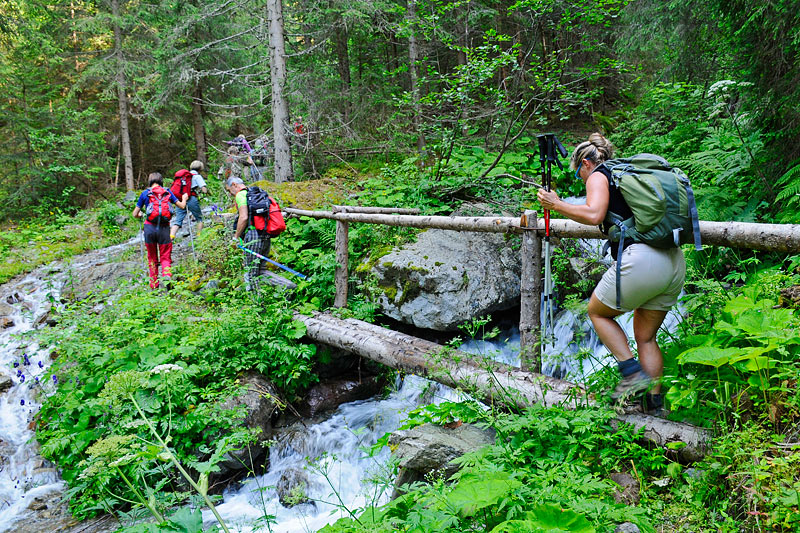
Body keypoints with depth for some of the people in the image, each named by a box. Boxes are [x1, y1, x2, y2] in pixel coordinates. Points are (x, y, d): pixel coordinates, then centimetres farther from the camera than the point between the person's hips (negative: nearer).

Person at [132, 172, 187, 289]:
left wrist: (141, 214, 31)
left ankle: (154, 285, 23)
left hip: (150, 227, 0)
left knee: (152, 258, 16)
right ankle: (167, 274, -23)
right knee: (165, 257, 7)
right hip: (164, 228, 0)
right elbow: (182, 206, 10)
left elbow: (135, 214, 7)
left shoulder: (145, 193, 4)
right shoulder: (167, 192, 6)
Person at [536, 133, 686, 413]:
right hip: (675, 261, 8)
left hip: (641, 259, -8)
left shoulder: (599, 175, 4)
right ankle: (655, 403, 15)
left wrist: (556, 204, -2)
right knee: (646, 336, 18)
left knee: (598, 312, 16)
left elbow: (594, 214, -13)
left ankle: (633, 372, 5)